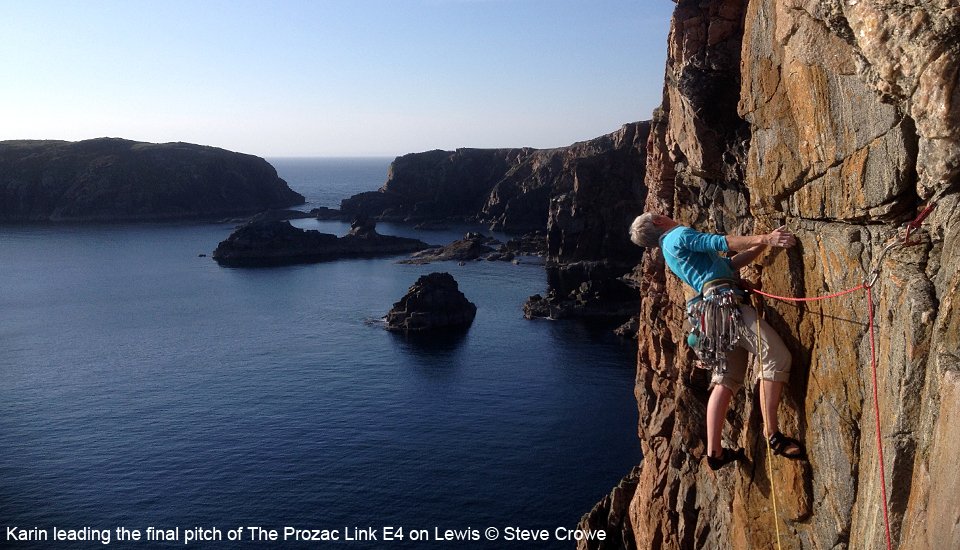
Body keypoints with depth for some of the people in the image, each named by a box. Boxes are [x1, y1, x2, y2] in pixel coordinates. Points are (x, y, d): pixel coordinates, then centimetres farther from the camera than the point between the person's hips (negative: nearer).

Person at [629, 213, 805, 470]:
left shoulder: (670, 252, 30)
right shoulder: (679, 235, 3)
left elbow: (730, 263, 27)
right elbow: (721, 242, -10)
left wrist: (762, 244, 20)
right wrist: (764, 238, -14)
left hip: (713, 309, 10)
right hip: (726, 302, -10)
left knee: (726, 380, 9)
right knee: (776, 356, -14)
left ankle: (714, 452, 10)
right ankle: (772, 434, -11)